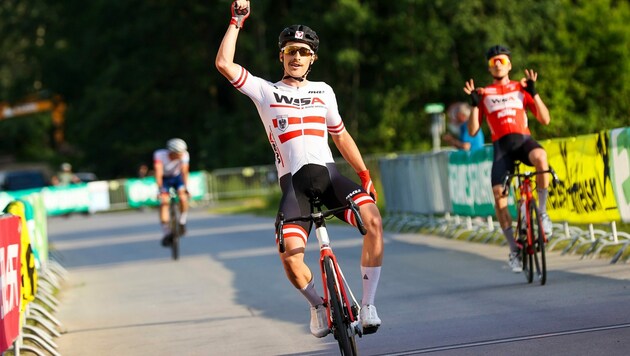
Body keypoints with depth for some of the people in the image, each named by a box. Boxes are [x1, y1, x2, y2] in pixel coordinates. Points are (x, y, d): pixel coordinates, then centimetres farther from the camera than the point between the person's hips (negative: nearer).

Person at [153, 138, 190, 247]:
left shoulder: (184, 155, -28)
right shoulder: (160, 155, -31)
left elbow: (184, 172, -32)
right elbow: (158, 173, -38)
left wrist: (185, 188, -46)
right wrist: (160, 189, -50)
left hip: (177, 177, 1)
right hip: (164, 179, -1)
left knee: (183, 197, -25)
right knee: (164, 202, -20)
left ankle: (182, 222, -2)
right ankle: (167, 233, -17)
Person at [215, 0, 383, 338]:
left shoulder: (323, 91, 20)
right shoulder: (265, 91, 11)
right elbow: (224, 63, -2)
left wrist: (364, 174, 17)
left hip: (328, 174, 2)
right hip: (293, 183, -2)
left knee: (373, 221, -28)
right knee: (290, 257, -24)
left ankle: (368, 303, -17)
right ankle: (318, 304, 8)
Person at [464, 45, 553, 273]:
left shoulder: (520, 88, 16)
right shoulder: (484, 94, 16)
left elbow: (545, 119, 8)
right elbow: (472, 131, 10)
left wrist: (533, 92, 0)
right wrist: (474, 104, -1)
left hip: (524, 141, -1)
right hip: (501, 147, 1)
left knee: (540, 156, -38)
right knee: (498, 194, -20)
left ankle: (542, 212, -21)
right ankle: (514, 249, -7)